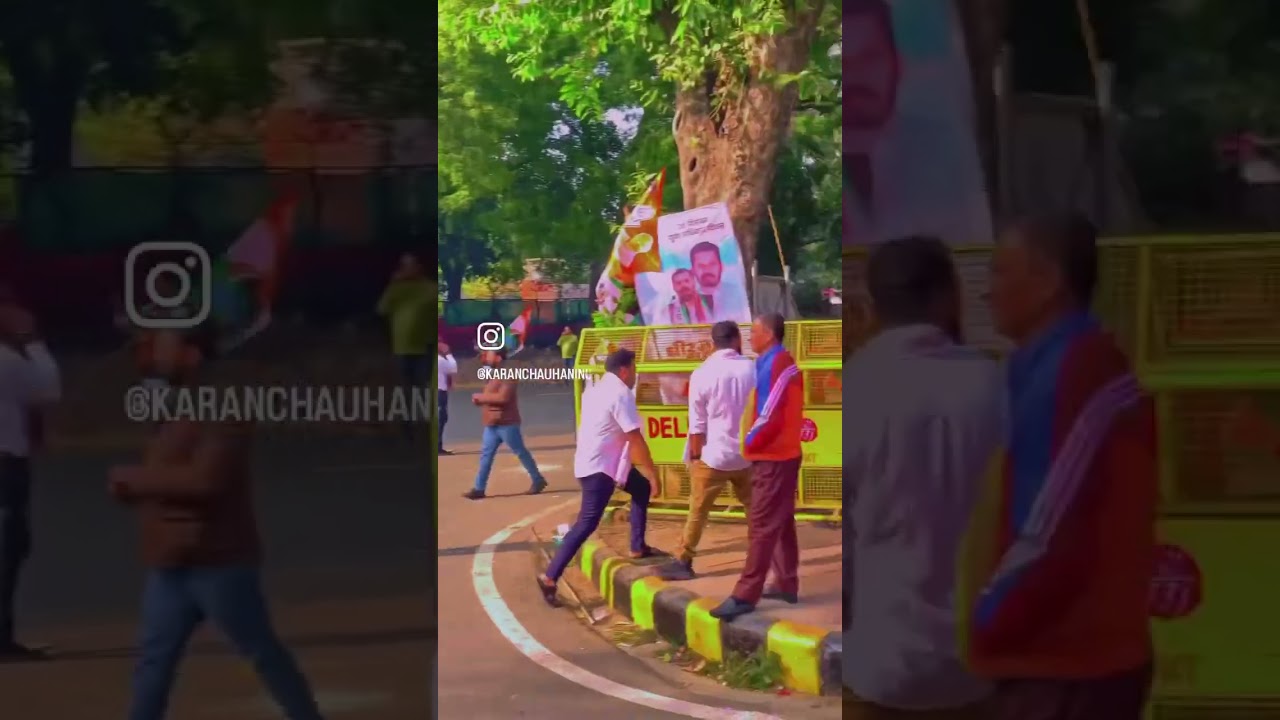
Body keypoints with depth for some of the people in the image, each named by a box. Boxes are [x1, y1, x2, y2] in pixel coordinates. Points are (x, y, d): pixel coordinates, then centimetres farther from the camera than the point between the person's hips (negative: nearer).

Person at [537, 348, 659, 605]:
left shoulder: (598, 389, 12)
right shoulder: (620, 394, -17)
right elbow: (636, 439, -19)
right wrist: (653, 473, -14)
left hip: (594, 461, 10)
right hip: (599, 467, -10)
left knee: (641, 488, 22)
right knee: (587, 523, -11)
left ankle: (637, 547, 26)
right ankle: (550, 577, -14)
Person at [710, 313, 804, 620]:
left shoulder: (779, 365, -17)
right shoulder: (772, 363, 14)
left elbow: (771, 415, -21)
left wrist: (750, 441, -9)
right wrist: (754, 442, 8)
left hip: (773, 457, -10)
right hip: (775, 454, 10)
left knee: (762, 525, -10)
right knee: (780, 523, 14)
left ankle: (745, 595, -10)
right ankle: (786, 584, 21)